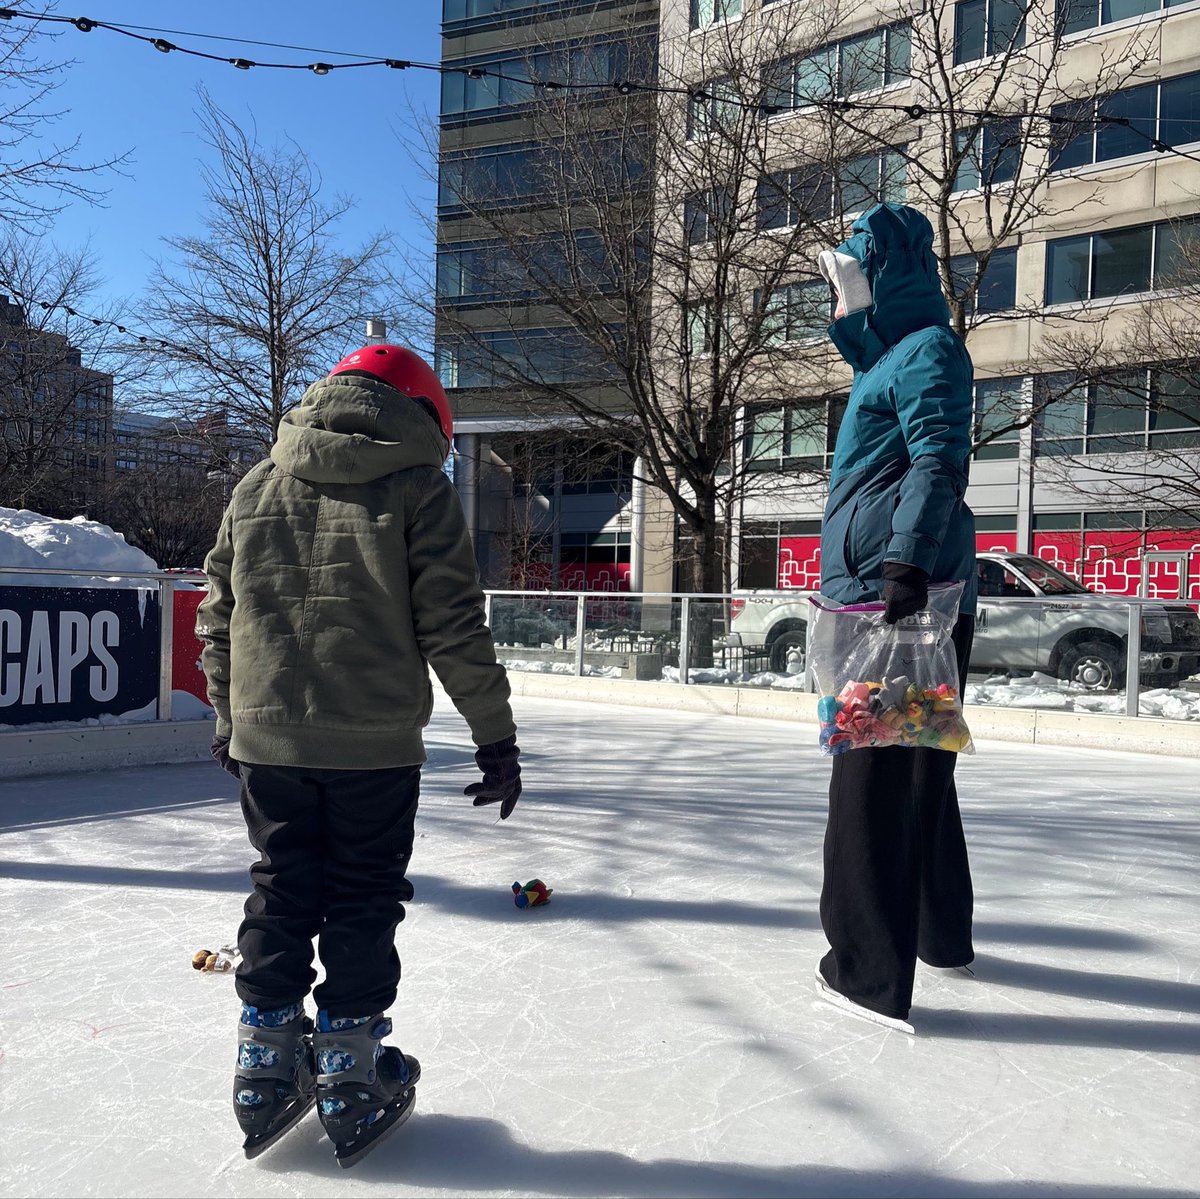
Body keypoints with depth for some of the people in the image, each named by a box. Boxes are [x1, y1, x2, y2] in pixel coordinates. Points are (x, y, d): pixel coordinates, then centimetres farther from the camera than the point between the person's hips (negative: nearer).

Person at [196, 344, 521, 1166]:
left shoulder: (256, 487, 8)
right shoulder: (419, 489, -6)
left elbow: (219, 618, 11)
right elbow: (454, 628, -11)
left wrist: (230, 718, 22)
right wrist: (496, 735, -4)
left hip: (266, 738, 4)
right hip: (374, 744, -4)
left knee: (281, 891, 17)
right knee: (362, 899, 10)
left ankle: (266, 1065, 25)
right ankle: (351, 1073, 20)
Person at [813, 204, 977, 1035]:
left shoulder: (928, 348, -7)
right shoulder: (895, 349, 22)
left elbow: (939, 462, -23)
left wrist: (906, 563, -31)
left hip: (900, 588, -10)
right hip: (887, 587, 10)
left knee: (877, 772, -7)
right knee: (915, 765, 18)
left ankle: (872, 974, 0)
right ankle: (942, 934, 33)